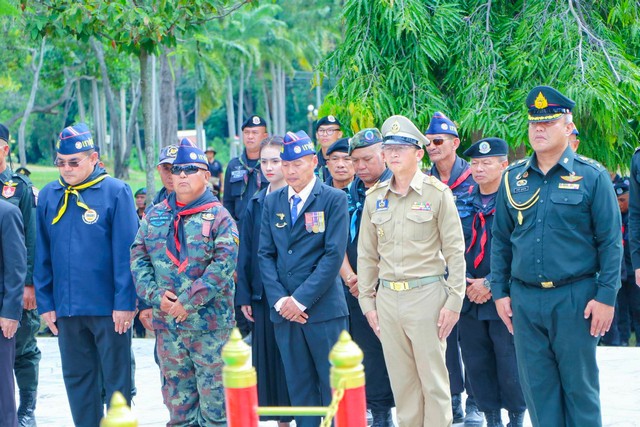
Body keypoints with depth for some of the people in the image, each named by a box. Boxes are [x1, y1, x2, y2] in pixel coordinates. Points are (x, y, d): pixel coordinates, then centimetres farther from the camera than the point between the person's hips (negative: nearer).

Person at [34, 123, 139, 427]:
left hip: (109, 308, -4)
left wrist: (125, 302, -13)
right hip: (66, 308, 4)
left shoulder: (115, 192, -7)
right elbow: (42, 255, 9)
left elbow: (125, 252, -9)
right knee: (77, 379, 11)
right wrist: (45, 302, 5)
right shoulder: (49, 196, 6)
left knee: (116, 379, 6)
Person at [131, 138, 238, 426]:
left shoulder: (218, 216, -3)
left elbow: (224, 263, -13)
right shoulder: (155, 216, 11)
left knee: (213, 392, -1)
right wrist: (156, 295, -8)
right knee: (176, 393, 10)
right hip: (166, 322, 4)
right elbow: (138, 257, 8)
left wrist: (189, 302, -17)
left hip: (210, 324, -4)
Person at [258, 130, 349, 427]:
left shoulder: (334, 199, -2)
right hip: (284, 311, 4)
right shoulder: (272, 202, 12)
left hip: (324, 309, -4)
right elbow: (265, 254, 9)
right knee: (299, 388, 7)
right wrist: (279, 299, -4)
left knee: (334, 385, -2)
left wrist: (301, 299, -12)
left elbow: (334, 254, -9)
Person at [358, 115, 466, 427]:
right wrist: (367, 301, 9)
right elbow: (366, 254, 13)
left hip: (426, 294, -4)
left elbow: (455, 251, -4)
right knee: (401, 380, 9)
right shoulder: (375, 197, 9)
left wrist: (454, 301, -8)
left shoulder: (437, 193, -3)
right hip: (387, 296, 4)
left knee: (433, 380, 0)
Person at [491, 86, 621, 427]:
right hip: (524, 300, 4)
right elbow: (500, 240, 14)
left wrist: (606, 296, -9)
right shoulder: (513, 178, 9)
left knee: (579, 386, 3)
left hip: (575, 297, -4)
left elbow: (610, 241, -4)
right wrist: (499, 292, 8)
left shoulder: (592, 177, -3)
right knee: (537, 386, 8)